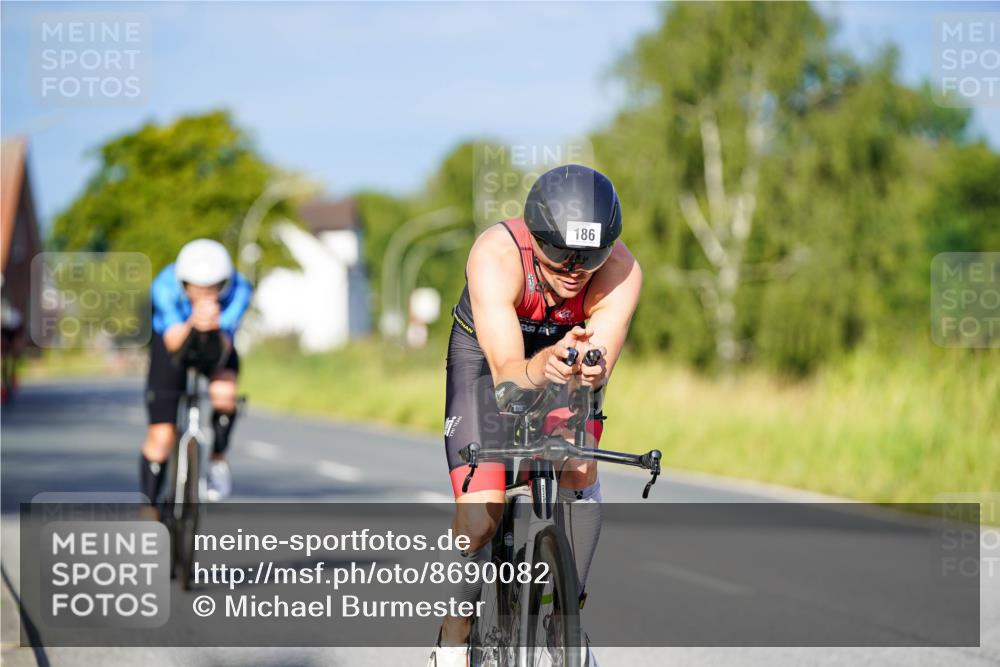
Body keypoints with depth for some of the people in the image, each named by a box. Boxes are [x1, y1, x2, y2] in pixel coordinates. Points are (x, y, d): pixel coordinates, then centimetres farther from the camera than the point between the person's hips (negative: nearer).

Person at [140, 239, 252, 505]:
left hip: (217, 346, 1)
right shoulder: (165, 286, -32)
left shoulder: (239, 289, -30)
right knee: (161, 436, -9)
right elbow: (173, 343, -41)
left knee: (223, 393, -32)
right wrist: (193, 323, -62)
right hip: (172, 346, 0)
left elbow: (224, 346, -37)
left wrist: (212, 328, -59)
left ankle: (217, 460, -5)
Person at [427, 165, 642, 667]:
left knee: (578, 475, -23)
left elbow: (599, 373, -38)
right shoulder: (496, 256, -38)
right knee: (480, 512, -17)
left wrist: (588, 369, -61)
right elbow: (507, 372, -45)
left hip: (568, 350, 2)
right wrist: (543, 367, -66)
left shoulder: (621, 272, -31)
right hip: (486, 354, -2)